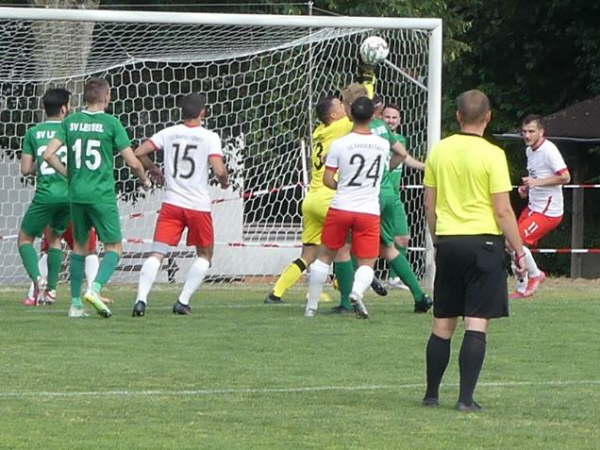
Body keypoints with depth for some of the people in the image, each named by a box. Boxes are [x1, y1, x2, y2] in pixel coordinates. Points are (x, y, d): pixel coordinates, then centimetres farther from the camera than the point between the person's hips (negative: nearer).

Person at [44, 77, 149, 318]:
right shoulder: (111, 123, -8)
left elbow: (48, 155, -2)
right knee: (114, 247, 5)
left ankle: (75, 303, 14)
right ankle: (95, 288, -18)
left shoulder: (70, 122, 3)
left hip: (77, 194, 5)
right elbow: (133, 162, -8)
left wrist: (67, 173, 13)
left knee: (79, 246, 17)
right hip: (102, 195, -4)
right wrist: (144, 180, 12)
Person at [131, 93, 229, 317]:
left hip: (171, 204, 2)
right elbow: (219, 170, -15)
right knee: (204, 255, 17)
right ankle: (183, 301, 5)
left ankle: (141, 298, -21)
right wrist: (224, 181, 8)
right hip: (199, 206, -2)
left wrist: (153, 168, 18)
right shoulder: (209, 137, -5)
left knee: (157, 254, -2)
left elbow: (138, 153, -1)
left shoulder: (168, 133, 4)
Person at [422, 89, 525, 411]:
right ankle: (466, 398, -7)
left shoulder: (439, 151, 4)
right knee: (477, 324, -3)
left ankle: (431, 394, 18)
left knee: (442, 324, 13)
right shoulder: (492, 155, -10)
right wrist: (519, 252, -4)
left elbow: (429, 205, 10)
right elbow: (503, 210, -11)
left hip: (448, 243, 5)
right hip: (483, 242, -4)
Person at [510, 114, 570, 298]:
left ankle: (535, 274, 4)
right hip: (533, 207, 10)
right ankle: (522, 289, 24)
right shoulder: (529, 151, 11)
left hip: (548, 211, -10)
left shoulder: (549, 150, -18)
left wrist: (537, 182, -27)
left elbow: (565, 177, -23)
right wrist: (526, 187, 8)